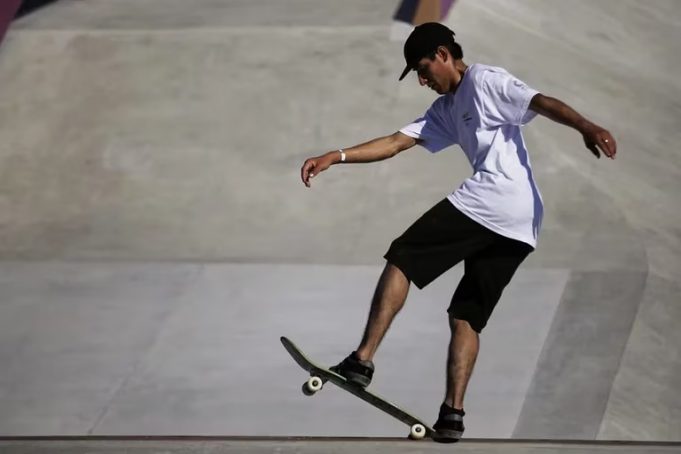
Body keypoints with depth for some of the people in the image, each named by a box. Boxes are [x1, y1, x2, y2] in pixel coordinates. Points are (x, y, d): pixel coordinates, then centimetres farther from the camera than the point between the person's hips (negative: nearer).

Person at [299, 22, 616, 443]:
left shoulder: (485, 81, 4)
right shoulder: (446, 111, 30)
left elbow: (542, 102, -11)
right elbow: (397, 142, 26)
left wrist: (586, 126, -29)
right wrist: (336, 157, 17)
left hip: (492, 197, -9)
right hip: (521, 227, 9)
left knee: (402, 257, -3)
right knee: (467, 317, 10)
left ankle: (363, 360, -11)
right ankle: (453, 412, 2)